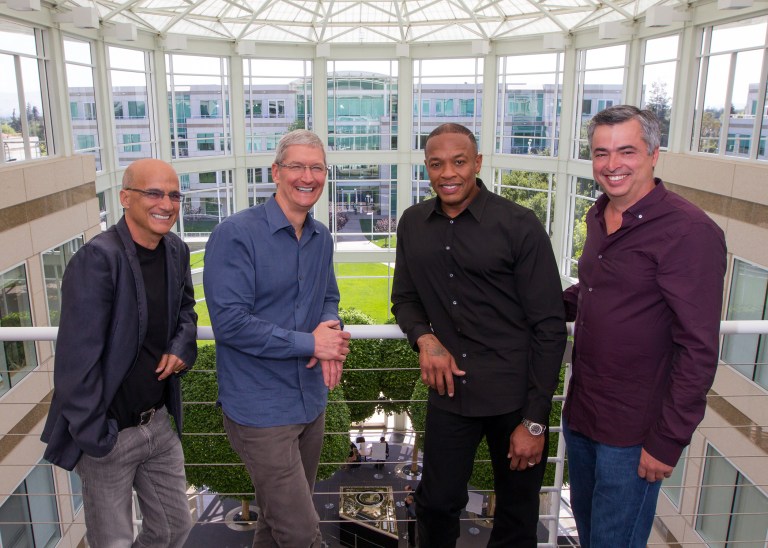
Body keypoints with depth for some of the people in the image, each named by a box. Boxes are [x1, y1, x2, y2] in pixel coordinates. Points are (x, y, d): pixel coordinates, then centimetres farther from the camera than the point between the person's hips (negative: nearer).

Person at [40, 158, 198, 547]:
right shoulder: (96, 260, -22)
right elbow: (77, 359, -22)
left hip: (158, 423, 6)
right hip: (109, 433, -6)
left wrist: (182, 346, -2)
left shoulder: (176, 251, -1)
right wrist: (94, 438, -18)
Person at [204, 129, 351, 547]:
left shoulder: (321, 237, 6)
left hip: (310, 400, 7)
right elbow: (229, 323, -21)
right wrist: (311, 344, -19)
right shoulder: (236, 234, -16)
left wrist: (330, 329, -8)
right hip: (261, 409, -7)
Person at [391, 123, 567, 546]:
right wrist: (424, 338, -10)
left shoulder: (519, 225, -12)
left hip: (515, 397, -3)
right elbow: (404, 298, 13)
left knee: (517, 514, 16)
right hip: (449, 390, 3)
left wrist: (535, 420, -11)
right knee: (436, 502, 16)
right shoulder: (413, 224, 3)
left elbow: (549, 326, -10)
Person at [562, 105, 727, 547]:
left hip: (633, 433, -7)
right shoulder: (599, 217, 5)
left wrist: (669, 441, -18)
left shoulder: (689, 231, -20)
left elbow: (699, 349, -20)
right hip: (581, 412, 7)